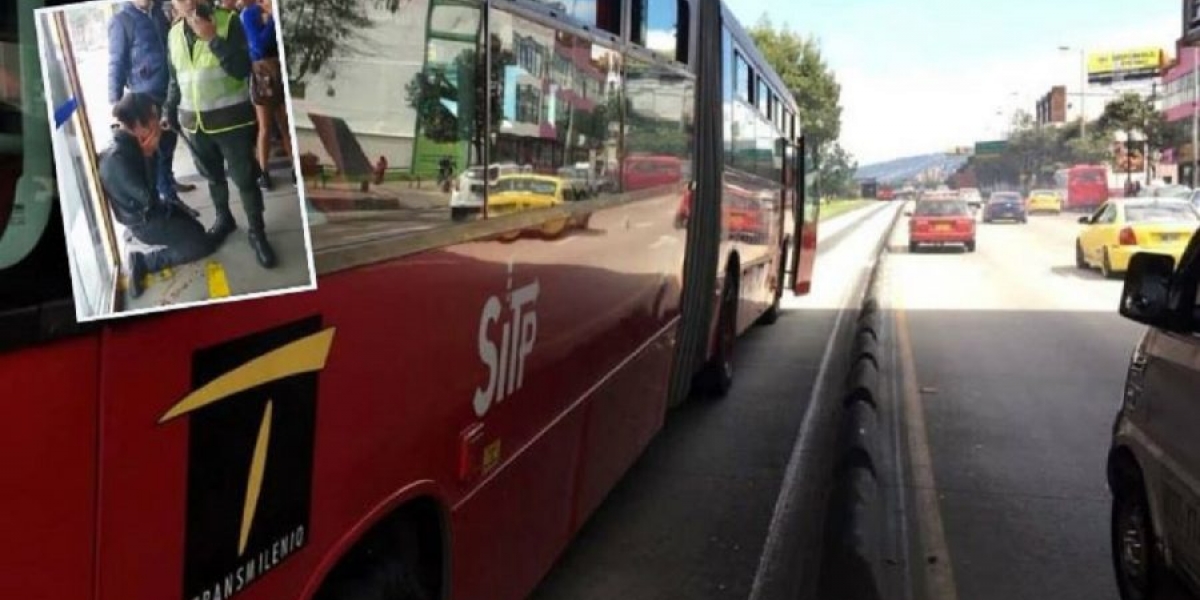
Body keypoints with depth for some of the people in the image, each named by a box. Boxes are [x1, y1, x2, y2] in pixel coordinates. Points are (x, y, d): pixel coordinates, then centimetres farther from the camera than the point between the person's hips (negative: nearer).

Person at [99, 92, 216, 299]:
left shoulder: (131, 142, -3)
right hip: (146, 222, -9)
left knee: (197, 231, 22)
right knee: (205, 244, -5)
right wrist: (149, 154, -24)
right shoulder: (116, 158, -31)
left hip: (153, 210, 9)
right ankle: (143, 262, 0)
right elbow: (148, 197, -28)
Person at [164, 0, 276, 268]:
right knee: (213, 176, 19)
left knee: (245, 178, 0)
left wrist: (213, 38, -27)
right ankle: (224, 218, 39)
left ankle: (257, 233, 12)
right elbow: (175, 79, 17)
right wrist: (170, 112, 16)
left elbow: (242, 69, -20)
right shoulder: (174, 33, 5)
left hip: (231, 119, -4)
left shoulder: (229, 22, -9)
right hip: (194, 123, 5)